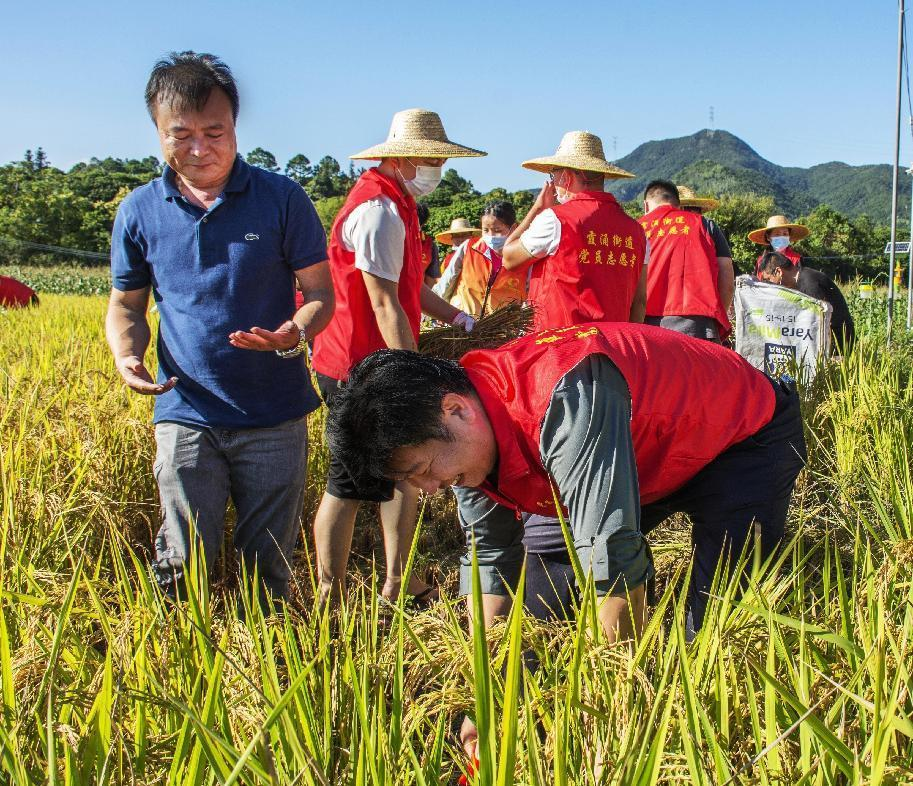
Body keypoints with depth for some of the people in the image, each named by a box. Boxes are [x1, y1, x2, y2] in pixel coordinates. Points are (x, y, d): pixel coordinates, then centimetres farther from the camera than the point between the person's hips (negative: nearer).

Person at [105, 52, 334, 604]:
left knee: (269, 564, 10)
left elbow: (320, 292, 0)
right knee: (184, 565, 0)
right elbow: (126, 305, 12)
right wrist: (127, 354, -10)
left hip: (275, 417, 0)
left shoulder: (281, 198, -3)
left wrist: (295, 333, -22)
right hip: (186, 414, 1)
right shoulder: (140, 211, 3)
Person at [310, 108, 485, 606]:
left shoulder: (396, 204, 16)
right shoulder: (379, 210, -18)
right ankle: (330, 604, 10)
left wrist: (458, 319, 13)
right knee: (349, 486, -2)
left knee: (405, 471, 15)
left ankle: (396, 584, 26)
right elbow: (385, 305, -22)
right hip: (358, 370, -10)